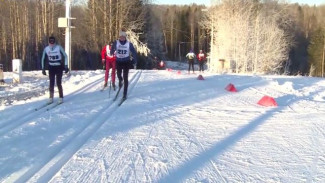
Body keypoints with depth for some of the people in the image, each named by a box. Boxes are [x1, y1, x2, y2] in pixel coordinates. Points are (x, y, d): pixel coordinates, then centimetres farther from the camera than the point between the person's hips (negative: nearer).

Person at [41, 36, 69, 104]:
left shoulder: (59, 47, -13)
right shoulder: (46, 49, -4)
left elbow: (65, 56, -5)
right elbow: (43, 58, 9)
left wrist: (66, 66, -11)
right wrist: (43, 68, 6)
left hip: (59, 67, -3)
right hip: (51, 67, 3)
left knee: (59, 83, -5)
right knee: (51, 83, 2)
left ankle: (61, 98, 6)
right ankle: (51, 98, 10)